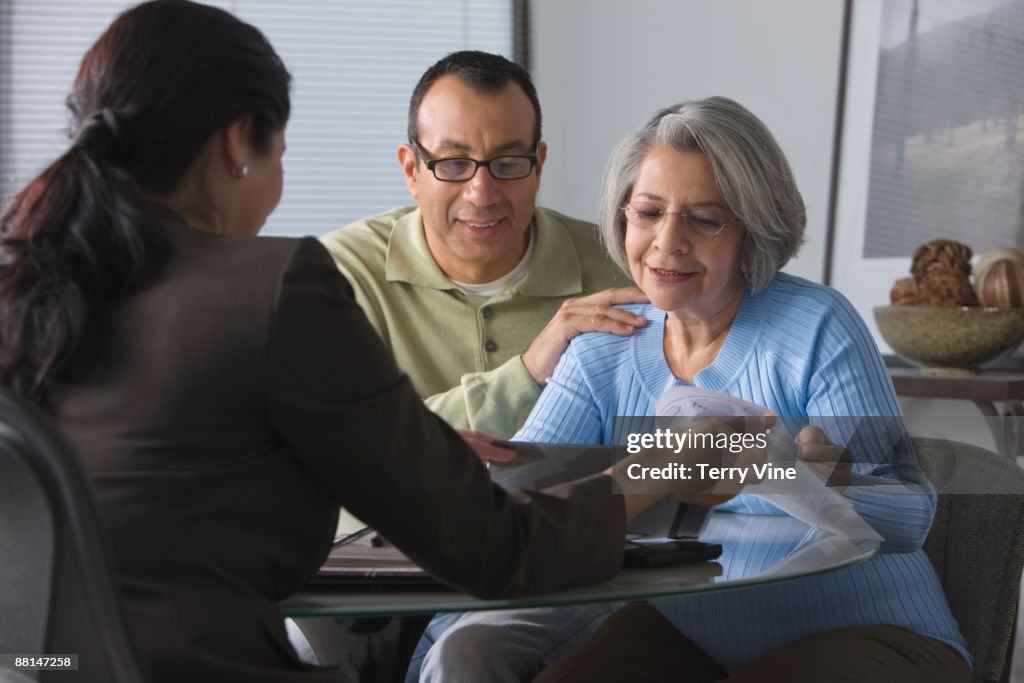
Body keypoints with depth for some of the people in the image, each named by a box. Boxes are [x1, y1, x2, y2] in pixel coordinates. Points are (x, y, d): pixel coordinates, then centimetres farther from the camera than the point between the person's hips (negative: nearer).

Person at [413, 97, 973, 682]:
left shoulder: (816, 328, -11)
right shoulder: (604, 352, 3)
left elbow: (912, 514, -14)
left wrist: (829, 484, -35)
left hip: (863, 634, -3)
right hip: (685, 629, 4)